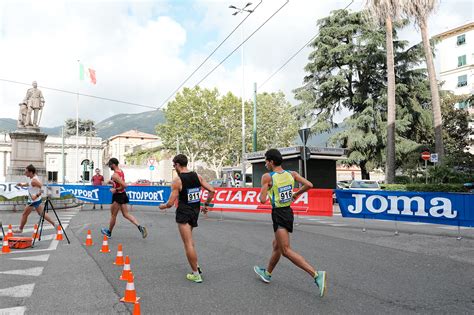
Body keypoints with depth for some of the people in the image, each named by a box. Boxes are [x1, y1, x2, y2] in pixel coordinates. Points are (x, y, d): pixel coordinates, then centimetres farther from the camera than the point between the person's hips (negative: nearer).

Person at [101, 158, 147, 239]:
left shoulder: (114, 175, -21)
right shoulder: (121, 171, 7)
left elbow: (124, 185, -29)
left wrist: (115, 190, -19)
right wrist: (112, 181, 16)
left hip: (117, 196, -9)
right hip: (123, 195, 9)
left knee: (113, 215, 10)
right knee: (126, 214, 8)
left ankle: (109, 232, 28)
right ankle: (140, 227, -6)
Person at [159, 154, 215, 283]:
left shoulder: (177, 181, -13)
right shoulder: (197, 176, 2)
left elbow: (170, 203, -13)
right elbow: (212, 191, -1)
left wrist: (162, 206, 9)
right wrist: (206, 205, 12)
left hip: (184, 213, -7)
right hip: (195, 211, 7)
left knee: (188, 244, 0)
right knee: (189, 240, 26)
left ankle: (196, 275, 6)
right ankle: (196, 265, 24)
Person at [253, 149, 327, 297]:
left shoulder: (267, 177, -14)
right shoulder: (291, 174, 2)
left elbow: (263, 200, -16)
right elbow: (309, 185, -4)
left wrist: (262, 193, 7)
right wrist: (297, 194, 12)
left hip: (279, 214, -8)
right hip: (288, 212, 8)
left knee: (286, 250, -8)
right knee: (276, 245, 22)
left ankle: (317, 275, -19)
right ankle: (267, 273, 41)